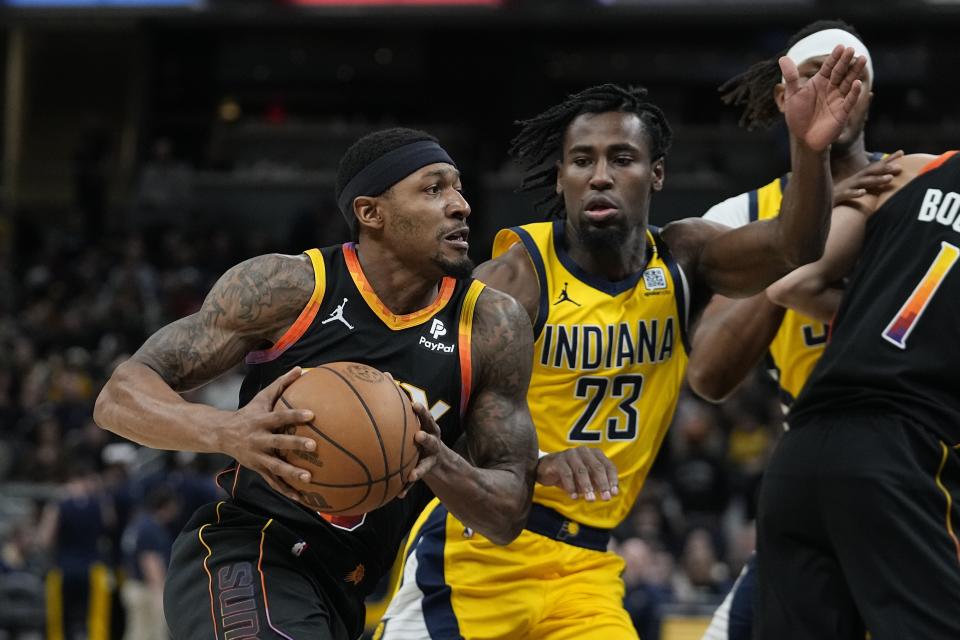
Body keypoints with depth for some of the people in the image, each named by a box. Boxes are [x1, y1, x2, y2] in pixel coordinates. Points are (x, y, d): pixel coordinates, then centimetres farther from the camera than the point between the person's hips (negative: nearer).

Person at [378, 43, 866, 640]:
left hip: (585, 566, 4)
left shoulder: (681, 262, 3)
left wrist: (810, 151, -36)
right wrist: (533, 462, -46)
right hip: (478, 550, -4)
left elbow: (792, 251, -16)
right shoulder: (518, 277, -13)